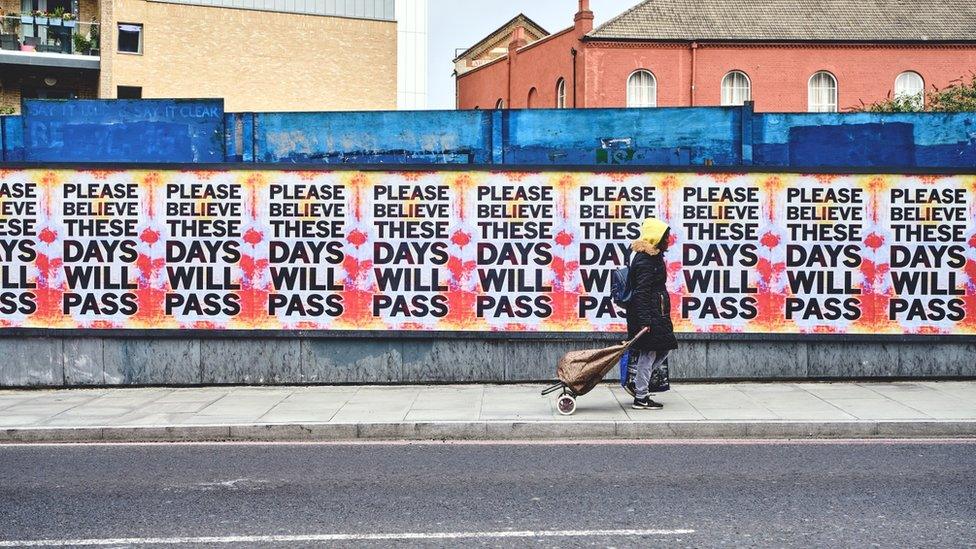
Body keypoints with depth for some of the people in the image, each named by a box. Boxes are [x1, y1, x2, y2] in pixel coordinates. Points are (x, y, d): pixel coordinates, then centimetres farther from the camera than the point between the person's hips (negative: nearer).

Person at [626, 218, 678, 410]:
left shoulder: (652, 257, 15)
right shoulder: (646, 261, -17)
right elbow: (641, 293, -23)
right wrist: (645, 320, -27)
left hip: (656, 313, 11)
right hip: (649, 314, -11)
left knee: (664, 348, 14)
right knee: (648, 353, -5)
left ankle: (638, 382, 20)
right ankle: (641, 398, 2)